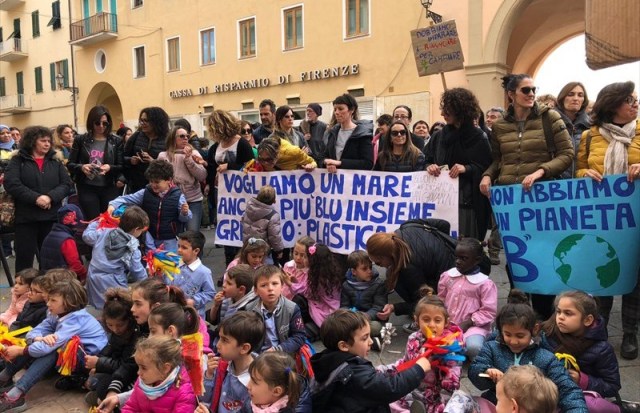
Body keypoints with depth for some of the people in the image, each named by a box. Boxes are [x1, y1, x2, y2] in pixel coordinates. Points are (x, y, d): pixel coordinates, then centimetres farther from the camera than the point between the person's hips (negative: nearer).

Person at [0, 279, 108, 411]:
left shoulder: (75, 320, -25)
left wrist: (20, 350, -18)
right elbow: (32, 333, -1)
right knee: (36, 343, -6)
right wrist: (42, 338, -25)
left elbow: (48, 346, -31)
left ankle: (16, 395, -31)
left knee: (50, 350, -29)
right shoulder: (56, 315, 3)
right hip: (73, 353, 9)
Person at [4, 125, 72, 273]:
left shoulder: (55, 161, 12)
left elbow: (67, 184, 2)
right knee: (24, 257, 3)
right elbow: (11, 184, -10)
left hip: (52, 216, 3)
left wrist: (50, 197, -15)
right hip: (26, 217, -3)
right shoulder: (18, 160, 3)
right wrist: (36, 198, -20)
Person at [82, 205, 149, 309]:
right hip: (112, 285, -6)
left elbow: (87, 236, 13)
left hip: (93, 279, 6)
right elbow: (138, 272, -6)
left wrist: (96, 223, 29)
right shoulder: (132, 250, -14)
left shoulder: (105, 232, -2)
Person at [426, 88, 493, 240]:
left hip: (467, 202, -3)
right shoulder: (439, 136, 11)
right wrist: (430, 167, -7)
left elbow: (486, 168, -2)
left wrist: (466, 168, -18)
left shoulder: (478, 138, -2)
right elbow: (428, 162, 15)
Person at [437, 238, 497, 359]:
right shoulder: (447, 276, 3)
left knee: (473, 347, -33)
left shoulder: (485, 283, -10)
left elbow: (489, 312, -11)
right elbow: (441, 300, 16)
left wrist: (466, 324, -18)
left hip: (473, 325, -4)